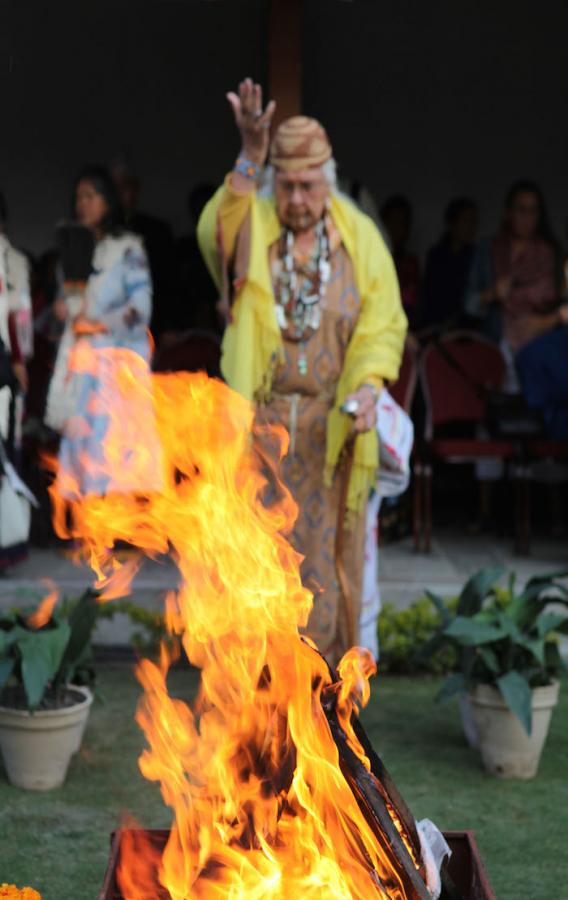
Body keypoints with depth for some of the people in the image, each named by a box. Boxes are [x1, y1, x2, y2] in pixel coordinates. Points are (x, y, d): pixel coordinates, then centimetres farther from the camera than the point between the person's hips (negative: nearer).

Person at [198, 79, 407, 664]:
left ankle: (324, 658, 18)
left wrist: (368, 385, -17)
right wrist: (248, 158, -37)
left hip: (331, 422, 1)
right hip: (260, 415, -1)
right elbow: (215, 235, -26)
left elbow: (384, 323, 0)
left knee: (327, 544, 5)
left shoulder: (359, 238, 2)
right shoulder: (253, 225, -2)